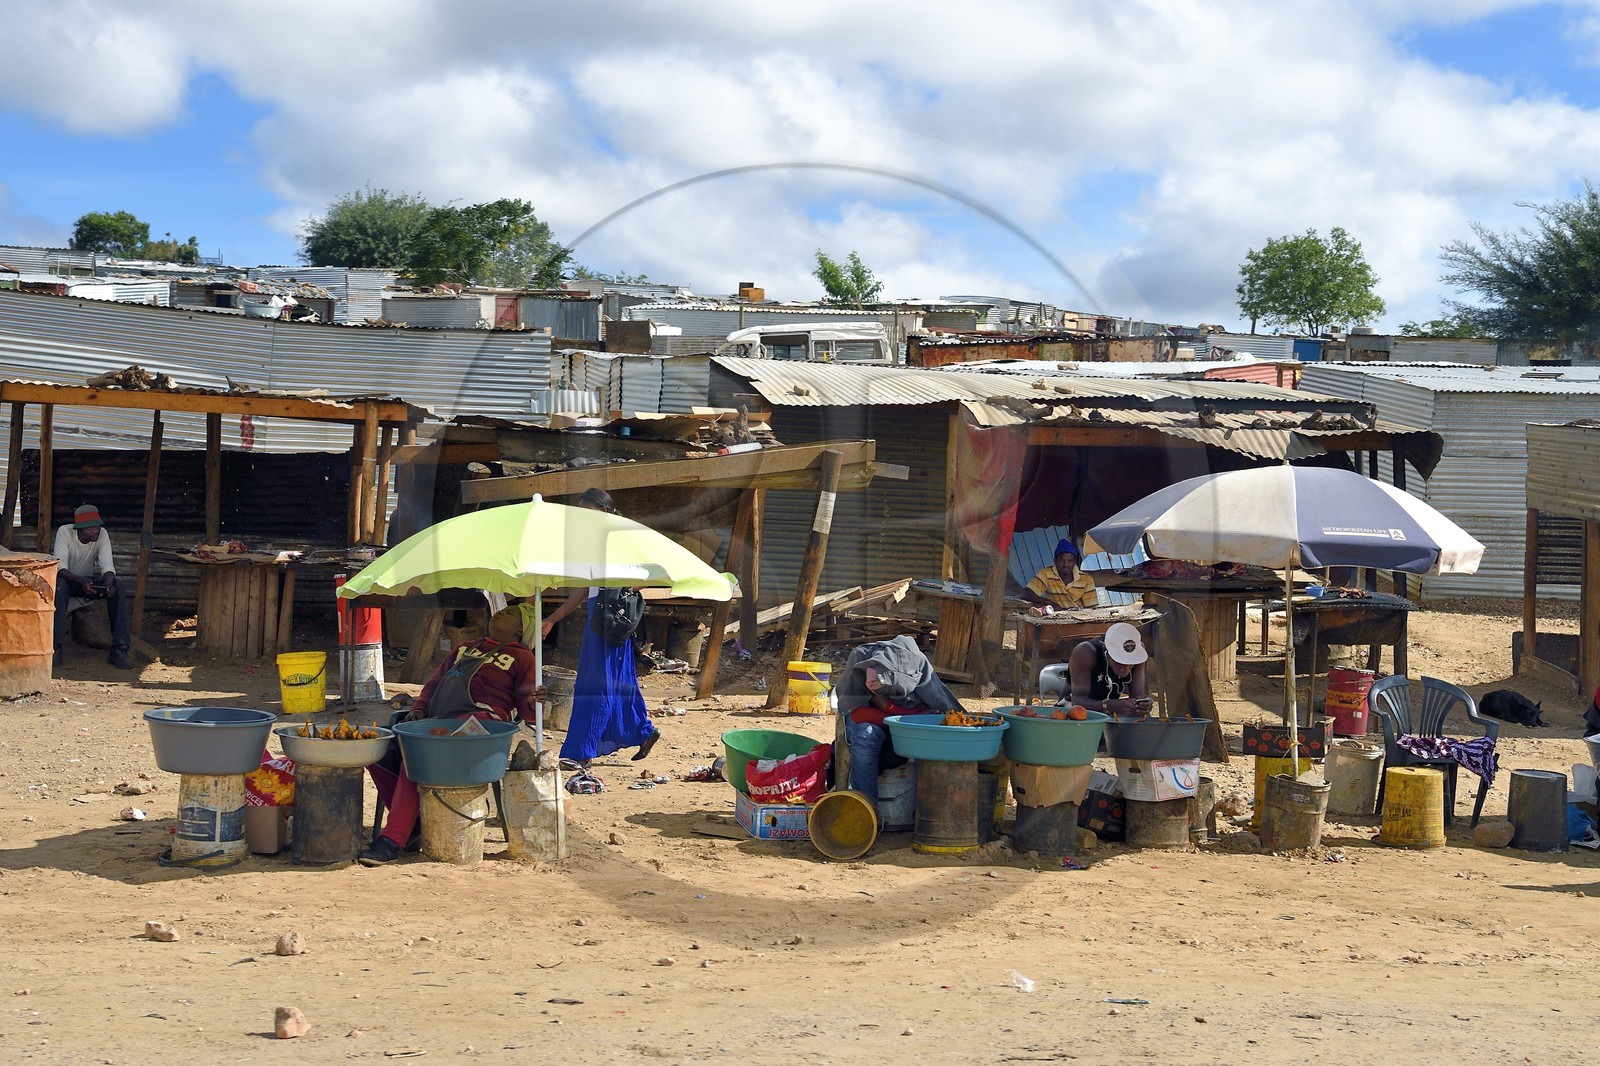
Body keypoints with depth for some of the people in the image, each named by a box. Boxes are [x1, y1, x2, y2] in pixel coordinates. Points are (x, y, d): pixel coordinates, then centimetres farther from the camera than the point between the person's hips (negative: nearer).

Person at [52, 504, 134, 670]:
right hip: (67, 580, -3)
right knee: (60, 585, -39)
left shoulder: (102, 534, -15)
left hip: (88, 581, 3)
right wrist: (81, 581, -48)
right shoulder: (65, 532, -23)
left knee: (117, 586, -27)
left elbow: (107, 566, -22)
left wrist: (108, 582, -45)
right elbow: (60, 569, -30)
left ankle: (119, 649, -28)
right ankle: (57, 647, -38)